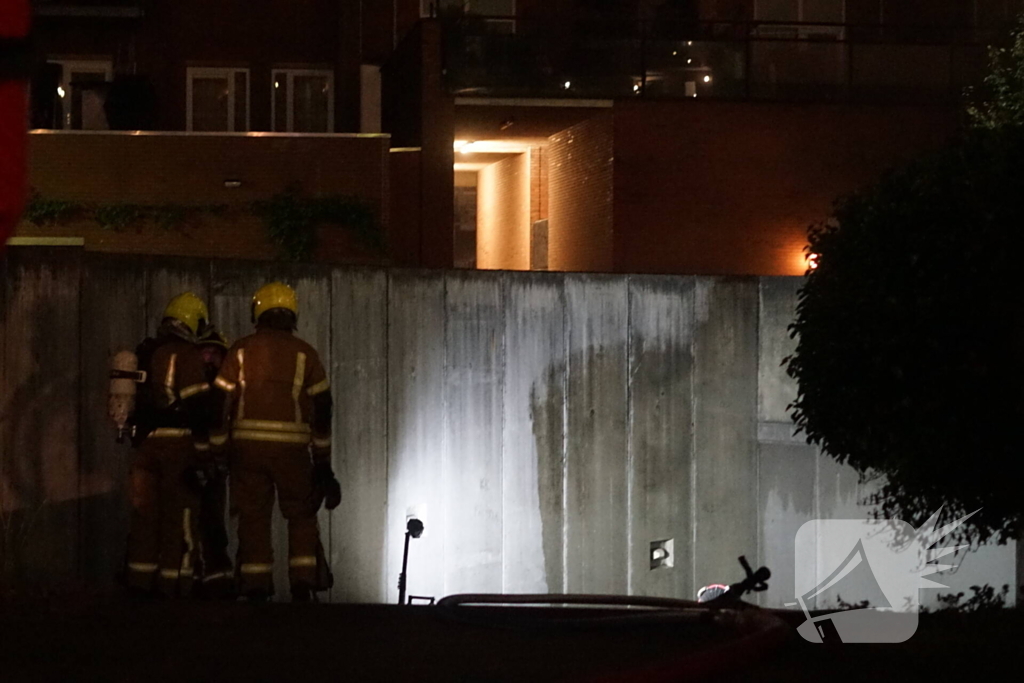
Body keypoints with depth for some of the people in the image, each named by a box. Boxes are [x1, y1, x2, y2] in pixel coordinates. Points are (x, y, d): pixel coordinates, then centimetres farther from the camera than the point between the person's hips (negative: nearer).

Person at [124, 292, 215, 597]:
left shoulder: (143, 355, 15)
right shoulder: (187, 355, -8)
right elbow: (198, 407, -14)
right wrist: (202, 457, -14)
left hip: (146, 443, 7)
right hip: (179, 442, -7)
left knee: (146, 514, 10)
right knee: (180, 516, -2)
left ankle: (140, 580, 10)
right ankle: (174, 581, -4)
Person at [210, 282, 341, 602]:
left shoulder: (241, 351, 4)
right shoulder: (304, 354, 3)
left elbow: (221, 404, 2)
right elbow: (322, 410, 3)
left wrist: (215, 451, 8)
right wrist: (323, 462, 9)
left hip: (248, 445, 1)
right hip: (291, 445, -1)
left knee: (253, 519, 7)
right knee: (302, 518, 11)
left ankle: (256, 591, 5)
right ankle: (302, 589, 0)